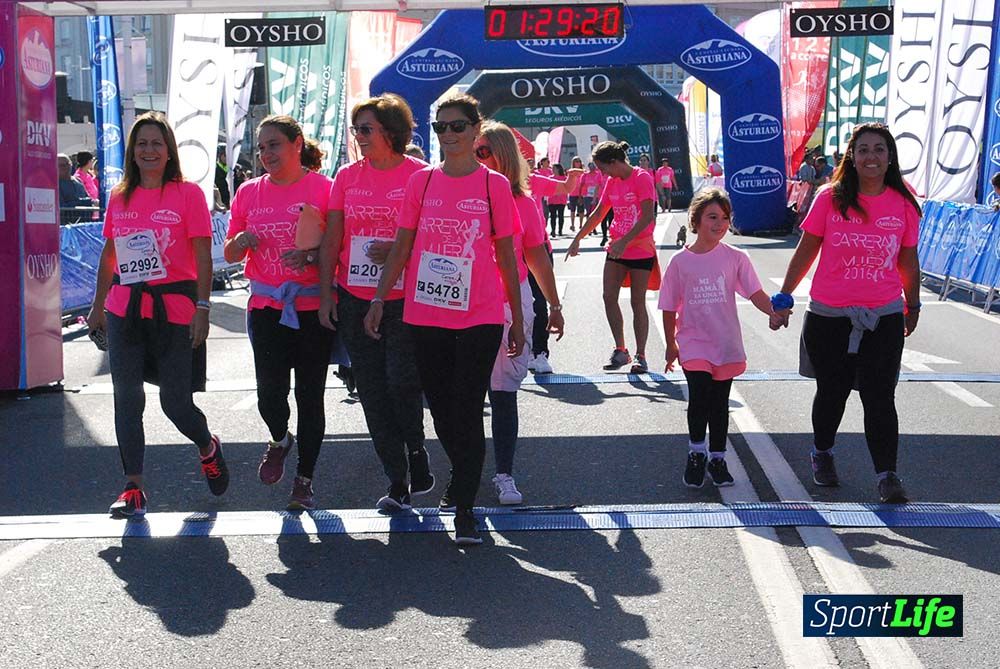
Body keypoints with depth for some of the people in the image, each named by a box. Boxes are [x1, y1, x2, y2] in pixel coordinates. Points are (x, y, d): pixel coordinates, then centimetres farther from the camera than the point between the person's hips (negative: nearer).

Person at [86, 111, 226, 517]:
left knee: (175, 403, 1)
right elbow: (109, 253, 18)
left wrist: (202, 307, -12)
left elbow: (203, 257, -6)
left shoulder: (188, 194, -3)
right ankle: (133, 488, 9)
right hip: (125, 309, 4)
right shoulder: (120, 197, 9)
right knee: (126, 399, 1)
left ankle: (208, 447, 33)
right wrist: (98, 306, 18)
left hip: (174, 309, -4)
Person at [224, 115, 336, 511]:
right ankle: (279, 441, 30)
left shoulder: (323, 188, -3)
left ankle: (304, 480, 17)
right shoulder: (249, 192, 9)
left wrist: (312, 255, -22)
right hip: (266, 307, 3)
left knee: (310, 396, 3)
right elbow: (230, 255, 14)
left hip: (313, 308, -3)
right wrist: (241, 241, -7)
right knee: (270, 393, -4)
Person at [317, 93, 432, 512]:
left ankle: (416, 450, 18)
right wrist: (326, 294, 5)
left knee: (402, 380, -12)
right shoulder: (348, 176, 7)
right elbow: (331, 241, 9)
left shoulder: (419, 175, -5)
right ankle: (397, 482, 16)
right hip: (355, 300, 4)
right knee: (372, 391, 5)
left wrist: (399, 251, -19)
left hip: (404, 300, -4)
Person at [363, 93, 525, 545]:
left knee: (467, 413, -5)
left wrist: (518, 321, 4)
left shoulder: (494, 185, -1)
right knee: (441, 410, 13)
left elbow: (506, 257, 3)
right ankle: (463, 479, 37)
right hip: (426, 315, 3)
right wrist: (379, 299, 3)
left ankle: (463, 511, 2)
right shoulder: (421, 181, 5)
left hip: (480, 317, -3)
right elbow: (401, 246, 9)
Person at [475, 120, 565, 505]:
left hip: (511, 300, 0)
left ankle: (505, 475, 11)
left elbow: (537, 256, 11)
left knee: (504, 391, 2)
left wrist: (554, 305, 15)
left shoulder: (522, 203, 4)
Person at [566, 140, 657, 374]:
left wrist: (625, 241, -25)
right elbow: (598, 214, 18)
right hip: (616, 248, 6)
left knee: (638, 302, -1)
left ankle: (640, 356, 8)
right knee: (609, 296, -3)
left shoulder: (642, 178, -13)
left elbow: (648, 216, -21)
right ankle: (620, 350, 8)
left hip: (641, 250, -6)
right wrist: (577, 239, 17)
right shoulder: (612, 182, 9)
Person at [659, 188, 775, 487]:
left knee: (719, 404, 9)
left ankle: (717, 459, 26)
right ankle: (696, 453, 6)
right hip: (693, 344, -1)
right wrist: (671, 345, 7)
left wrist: (774, 311, -25)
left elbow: (756, 294, -6)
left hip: (726, 345, 2)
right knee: (699, 395, -16)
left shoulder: (735, 258, -1)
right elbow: (669, 308, 4)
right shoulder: (680, 261, -3)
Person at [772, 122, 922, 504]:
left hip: (884, 316, 0)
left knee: (880, 397, -4)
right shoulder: (831, 198, -4)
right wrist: (783, 298, 3)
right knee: (832, 391, 14)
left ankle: (887, 475, 5)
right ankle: (822, 454, 38)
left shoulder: (903, 205, 0)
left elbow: (908, 261, 11)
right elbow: (806, 250, 2)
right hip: (829, 315, 0)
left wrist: (913, 306, 19)